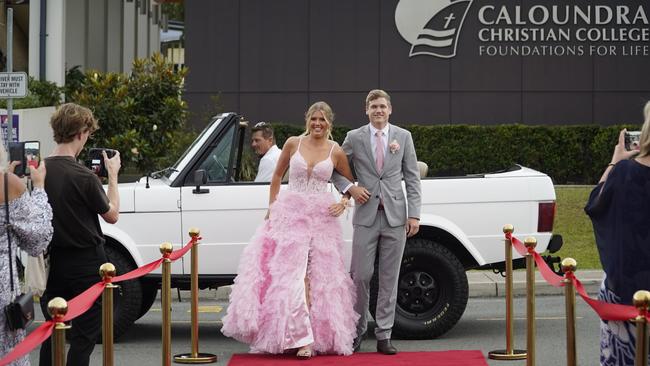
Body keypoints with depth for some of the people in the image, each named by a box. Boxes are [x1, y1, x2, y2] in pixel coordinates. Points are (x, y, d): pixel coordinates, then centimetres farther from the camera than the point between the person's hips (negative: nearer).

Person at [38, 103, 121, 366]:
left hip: (51, 261, 6)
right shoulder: (83, 177, -19)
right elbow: (112, 215, -5)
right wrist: (113, 174, 6)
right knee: (84, 335, 3)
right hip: (85, 263, -6)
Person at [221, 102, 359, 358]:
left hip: (320, 217, 0)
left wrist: (343, 203, -2)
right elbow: (277, 176, 14)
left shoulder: (336, 152, 3)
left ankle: (322, 335, 10)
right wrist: (272, 207, 9)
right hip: (290, 212, 0)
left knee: (319, 276, 2)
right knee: (291, 273, -9)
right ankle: (302, 338, -10)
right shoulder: (293, 144, 4)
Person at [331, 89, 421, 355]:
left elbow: (412, 178, 6)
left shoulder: (403, 137, 7)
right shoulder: (354, 138, 4)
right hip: (366, 216, -1)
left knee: (389, 278, 3)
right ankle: (357, 331, 12)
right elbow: (335, 170, 12)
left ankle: (383, 336, 8)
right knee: (361, 276, -2)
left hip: (395, 217, 1)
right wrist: (350, 188, -6)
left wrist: (414, 214, -1)